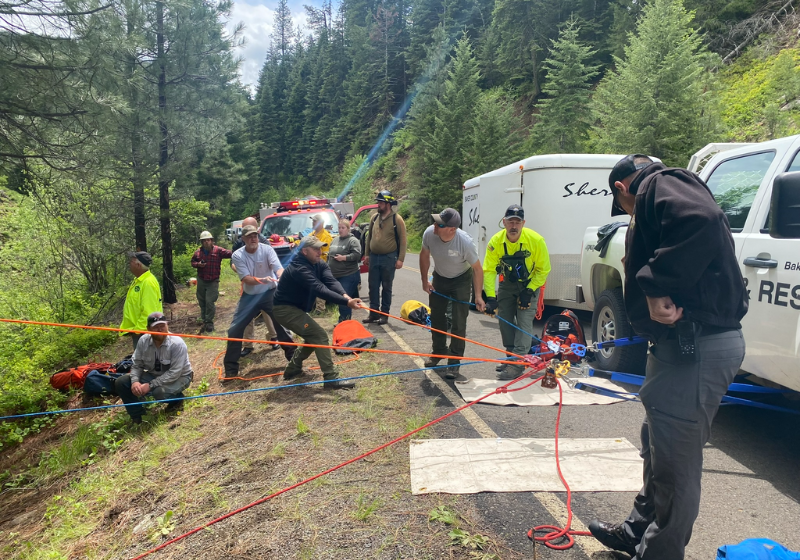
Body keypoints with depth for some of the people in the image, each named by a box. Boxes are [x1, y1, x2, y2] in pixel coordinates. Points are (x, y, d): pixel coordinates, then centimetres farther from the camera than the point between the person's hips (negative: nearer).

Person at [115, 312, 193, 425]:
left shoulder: (177, 343, -27)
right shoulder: (143, 341, -12)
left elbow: (174, 373, -28)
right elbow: (137, 365, -3)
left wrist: (150, 385, -31)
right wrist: (135, 381, -23)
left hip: (179, 377, -6)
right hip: (153, 374, 6)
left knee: (159, 391, -37)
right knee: (121, 382, -10)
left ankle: (177, 399, 0)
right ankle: (136, 416, 6)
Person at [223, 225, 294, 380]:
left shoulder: (267, 249, -13)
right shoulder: (238, 256, -12)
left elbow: (278, 267, -26)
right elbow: (246, 279, -21)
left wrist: (281, 277, -50)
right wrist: (262, 280, -41)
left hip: (270, 293, -1)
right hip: (250, 296, 1)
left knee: (282, 324, -4)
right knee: (234, 330, -2)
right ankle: (231, 369, 10)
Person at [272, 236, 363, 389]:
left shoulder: (319, 265, 0)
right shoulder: (299, 268, -28)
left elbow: (331, 281, -18)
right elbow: (320, 290, -39)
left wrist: (346, 296, -38)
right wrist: (346, 302, -46)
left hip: (295, 308, 10)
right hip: (285, 309, -10)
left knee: (313, 338, 19)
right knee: (320, 336, -16)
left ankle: (292, 370, 32)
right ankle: (331, 378, -14)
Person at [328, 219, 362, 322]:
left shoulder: (353, 240, -6)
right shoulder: (335, 240, 17)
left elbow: (357, 255, -16)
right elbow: (329, 254, 26)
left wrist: (344, 257, -19)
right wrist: (328, 266, 17)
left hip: (349, 275, -7)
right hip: (335, 275, 7)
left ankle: (344, 321, -4)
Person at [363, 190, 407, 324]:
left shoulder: (397, 219, -8)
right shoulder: (374, 218, 8)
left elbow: (402, 240, -9)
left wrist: (400, 259, -14)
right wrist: (367, 254, 12)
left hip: (389, 258, -5)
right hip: (374, 257, 5)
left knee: (386, 287, 4)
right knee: (373, 286, 8)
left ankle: (384, 314, 13)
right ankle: (373, 313, 17)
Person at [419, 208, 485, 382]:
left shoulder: (465, 242, -36)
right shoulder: (429, 233, -27)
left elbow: (477, 269, -21)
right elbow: (424, 256, -6)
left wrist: (478, 295, -23)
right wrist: (425, 281, -2)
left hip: (461, 280, -4)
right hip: (439, 277, 4)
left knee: (458, 323, -7)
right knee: (436, 317, 16)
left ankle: (453, 365, 3)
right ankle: (439, 351, 39)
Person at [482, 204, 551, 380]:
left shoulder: (536, 240, -26)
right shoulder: (495, 241, -21)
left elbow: (543, 270, -16)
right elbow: (489, 270, -19)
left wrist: (529, 291, -20)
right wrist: (491, 297, -28)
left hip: (529, 284, -3)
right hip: (507, 284, 3)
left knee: (524, 322, -12)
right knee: (505, 319, 7)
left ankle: (517, 364, -10)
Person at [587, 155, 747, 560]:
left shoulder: (658, 184, -7)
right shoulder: (661, 198, 23)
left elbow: (701, 220, -28)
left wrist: (656, 286, -24)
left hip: (697, 344, -11)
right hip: (684, 341, 11)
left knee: (675, 459, 1)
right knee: (659, 447, 22)